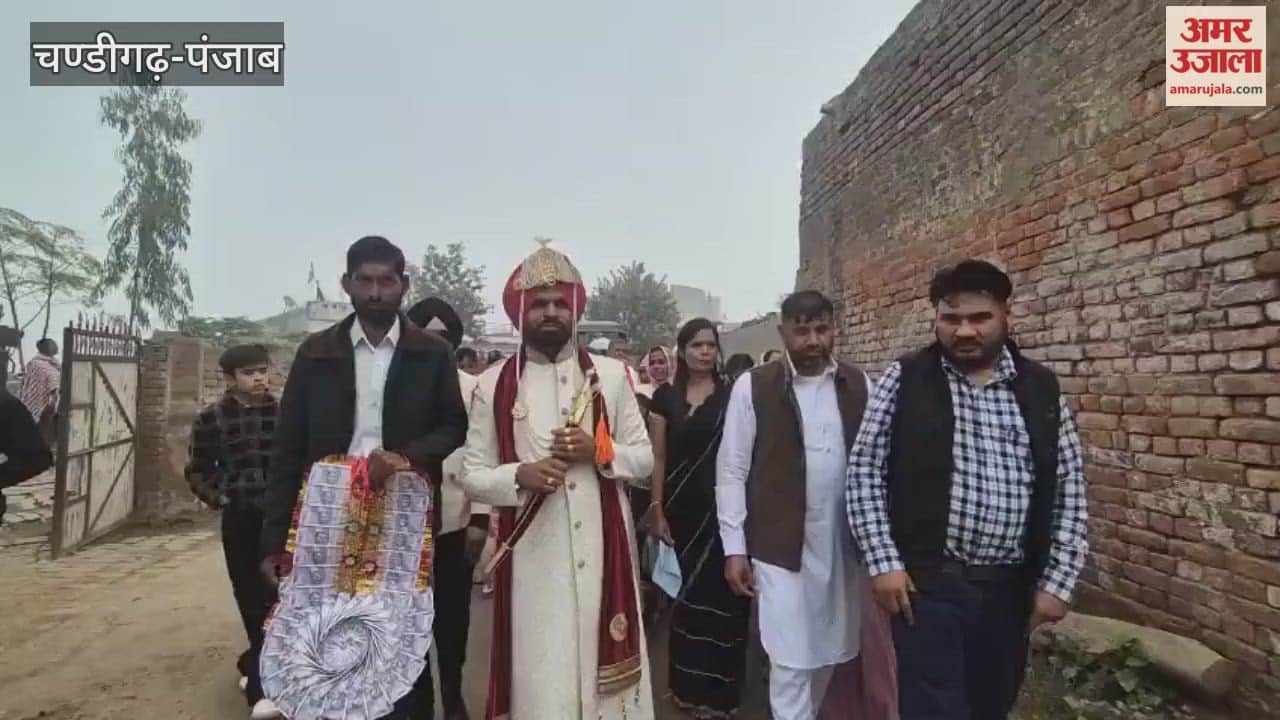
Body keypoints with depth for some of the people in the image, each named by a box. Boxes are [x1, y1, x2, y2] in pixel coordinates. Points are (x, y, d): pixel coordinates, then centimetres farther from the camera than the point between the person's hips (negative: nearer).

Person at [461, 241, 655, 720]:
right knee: (540, 674, 8)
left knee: (602, 656, 11)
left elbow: (644, 458, 5)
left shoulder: (611, 375, 2)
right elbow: (472, 474, 1)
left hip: (601, 547, 1)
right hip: (531, 554, -1)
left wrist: (600, 451, -13)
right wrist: (519, 476, -17)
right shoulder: (494, 384, 0)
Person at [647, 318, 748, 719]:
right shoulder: (666, 397, 4)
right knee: (686, 596, 10)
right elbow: (658, 457, 4)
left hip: (724, 507, -1)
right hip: (682, 509, 2)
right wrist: (657, 510, -1)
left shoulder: (732, 395, 0)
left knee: (721, 596, 2)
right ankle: (688, 685, 27)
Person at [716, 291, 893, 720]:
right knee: (791, 660, 2)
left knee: (828, 651, 17)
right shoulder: (753, 387, -6)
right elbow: (731, 471, -5)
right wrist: (734, 547, -7)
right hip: (781, 544, -3)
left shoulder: (859, 385, 3)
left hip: (845, 544, 4)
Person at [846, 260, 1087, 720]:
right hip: (926, 581, -3)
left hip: (1010, 588, 4)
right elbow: (864, 473, -6)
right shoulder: (905, 380, -5)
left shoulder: (1042, 389, 3)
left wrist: (1058, 580, 1)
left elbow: (1070, 491, 6)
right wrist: (884, 562, -11)